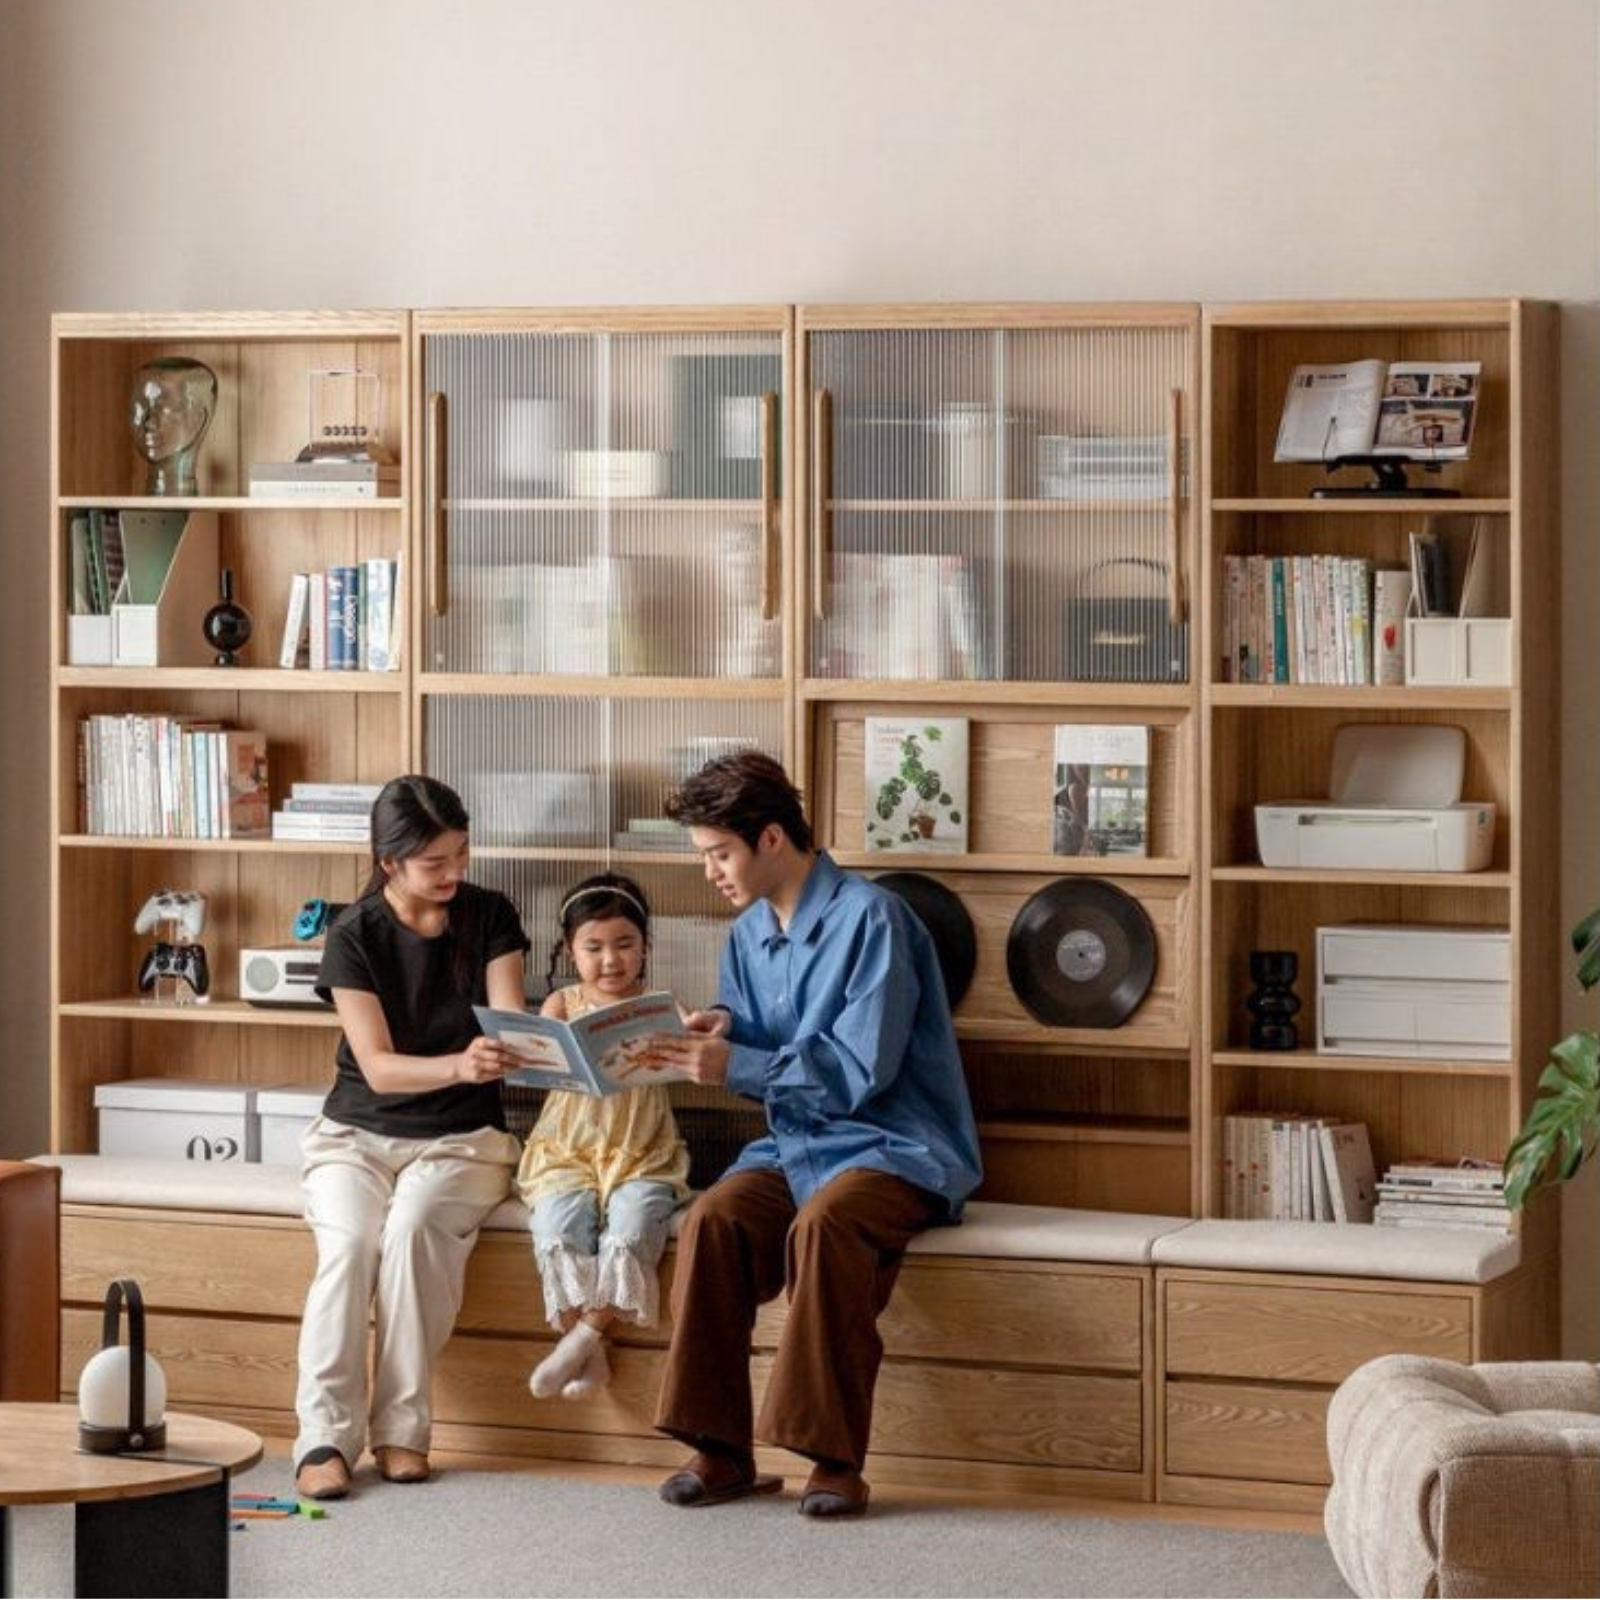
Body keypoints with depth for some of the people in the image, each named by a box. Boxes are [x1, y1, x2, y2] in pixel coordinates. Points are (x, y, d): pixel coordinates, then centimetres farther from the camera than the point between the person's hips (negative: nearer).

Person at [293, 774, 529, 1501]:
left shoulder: (489, 917, 0)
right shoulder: (354, 936, -7)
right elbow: (377, 1065, -16)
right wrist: (457, 1065, -36)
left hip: (460, 1138, 0)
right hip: (357, 1133, 0)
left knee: (412, 1227, -32)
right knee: (350, 1241, -31)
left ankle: (400, 1427, -25)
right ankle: (325, 1436, -31)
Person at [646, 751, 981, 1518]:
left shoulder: (871, 918, -13)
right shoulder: (749, 934, 11)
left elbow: (860, 1072, -18)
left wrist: (736, 1067, -20)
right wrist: (724, 1027, -5)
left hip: (895, 1147, -6)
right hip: (797, 1146, 6)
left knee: (822, 1226, -37)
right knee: (712, 1218, -24)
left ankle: (836, 1458, -30)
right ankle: (720, 1449, -21)